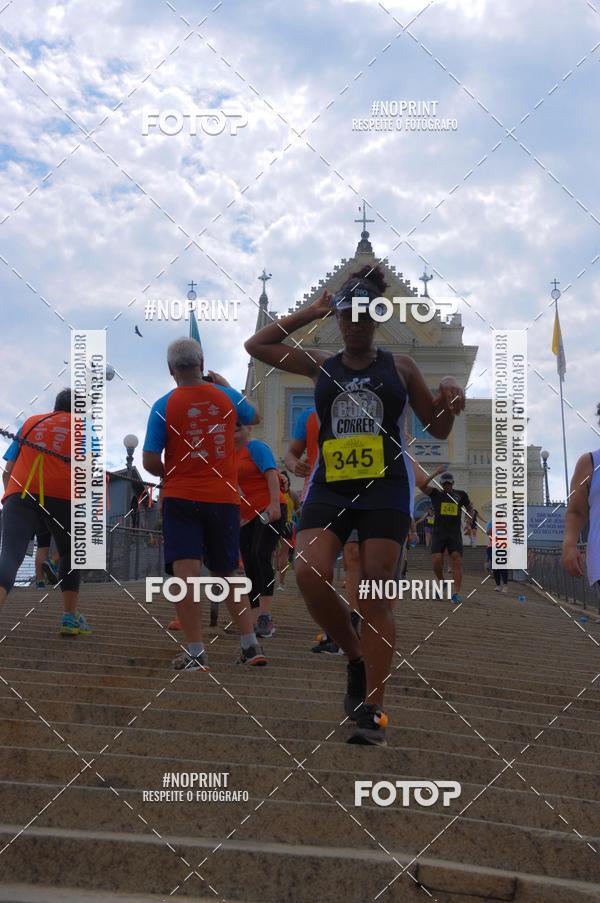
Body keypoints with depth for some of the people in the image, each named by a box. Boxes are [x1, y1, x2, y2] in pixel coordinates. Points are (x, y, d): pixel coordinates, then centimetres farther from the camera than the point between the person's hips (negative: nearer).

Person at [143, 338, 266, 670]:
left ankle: (196, 652, -10)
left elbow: (150, 462, -7)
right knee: (226, 574, 16)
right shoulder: (226, 396, 2)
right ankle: (250, 645, 15)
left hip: (181, 498, -3)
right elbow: (254, 417, 24)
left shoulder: (164, 406, -6)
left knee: (185, 574, -5)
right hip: (224, 498, 4)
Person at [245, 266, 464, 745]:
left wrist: (450, 396, -7)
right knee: (310, 575, -20)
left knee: (376, 595, -5)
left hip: (385, 490, -2)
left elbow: (438, 428, 14)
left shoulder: (400, 366, 9)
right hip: (329, 487, 2)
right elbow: (256, 345, 15)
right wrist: (309, 313, 11)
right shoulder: (321, 366, 12)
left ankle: (372, 710, -1)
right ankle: (357, 657, 6)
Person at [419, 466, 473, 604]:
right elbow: (422, 485, -8)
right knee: (436, 561, -10)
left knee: (457, 561, -11)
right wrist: (435, 473, -13)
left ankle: (456, 593, -14)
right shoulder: (435, 493, 8)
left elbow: (470, 508, 27)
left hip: (455, 533, 0)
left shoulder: (461, 495, 12)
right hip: (439, 532, 0)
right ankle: (441, 582, 18)